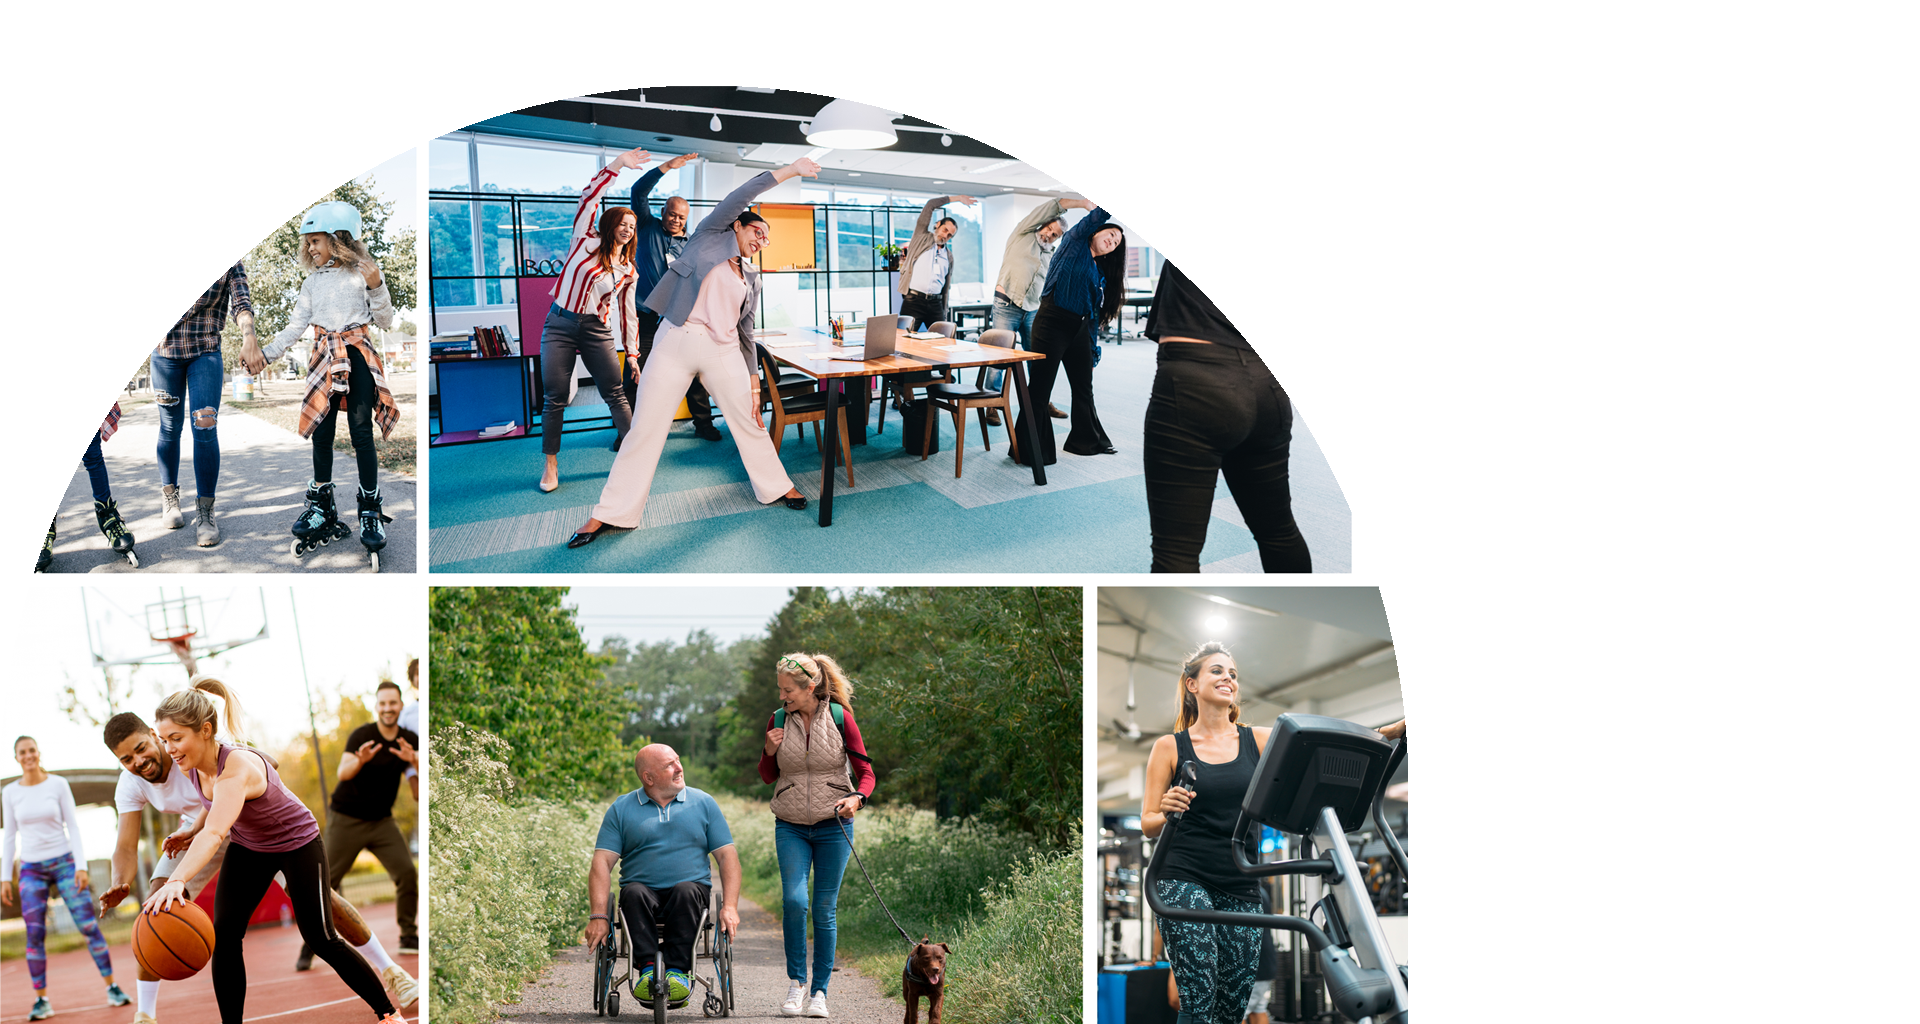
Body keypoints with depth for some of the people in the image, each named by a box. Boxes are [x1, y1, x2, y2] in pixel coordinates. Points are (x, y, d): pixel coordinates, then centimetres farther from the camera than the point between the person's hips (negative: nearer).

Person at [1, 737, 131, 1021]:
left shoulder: (58, 784, -1)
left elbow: (73, 826, -1)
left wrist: (81, 866, -8)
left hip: (64, 863, -1)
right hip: (32, 870, 1)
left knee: (89, 925, -6)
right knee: (34, 934, -8)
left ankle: (112, 988, 1)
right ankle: (41, 1000, -1)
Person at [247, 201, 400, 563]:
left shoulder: (362, 273, -1)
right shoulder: (312, 282, 9)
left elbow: (385, 322, -2)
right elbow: (295, 327, 8)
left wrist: (376, 287, -17)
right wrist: (265, 354, -1)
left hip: (358, 357, -4)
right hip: (324, 360, 4)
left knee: (361, 431, -6)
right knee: (322, 432, 4)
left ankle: (370, 510, 1)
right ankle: (321, 505, 15)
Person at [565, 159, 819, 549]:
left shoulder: (751, 279, 19)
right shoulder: (711, 235, 7)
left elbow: (746, 331, 20)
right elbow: (740, 197, -6)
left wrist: (753, 379, 12)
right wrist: (788, 171, -11)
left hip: (723, 351, 5)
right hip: (677, 340, -5)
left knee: (749, 422, 9)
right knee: (646, 427, -4)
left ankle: (777, 487, 29)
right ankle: (610, 512, 0)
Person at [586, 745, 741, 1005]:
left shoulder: (703, 803, 12)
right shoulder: (621, 809, 9)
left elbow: (728, 857, 8)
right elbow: (602, 863, 1)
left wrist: (730, 907, -7)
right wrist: (598, 916, -13)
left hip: (691, 888, 0)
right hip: (644, 889, 0)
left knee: (686, 891, -33)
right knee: (633, 892, -32)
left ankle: (677, 970, -32)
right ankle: (647, 969, -34)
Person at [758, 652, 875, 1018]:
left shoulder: (839, 717, -5)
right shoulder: (778, 720, 2)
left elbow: (865, 772, -1)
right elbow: (768, 777, 13)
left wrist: (857, 798, -21)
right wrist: (769, 751, -7)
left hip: (833, 825, -1)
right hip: (791, 827, 1)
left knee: (825, 909, 0)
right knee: (793, 899, -16)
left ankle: (820, 992, 11)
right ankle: (796, 983, 1)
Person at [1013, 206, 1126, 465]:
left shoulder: (1100, 275, 18)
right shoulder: (1074, 243, 2)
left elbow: (1094, 315, 16)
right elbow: (1094, 218, -14)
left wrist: (1093, 351, 12)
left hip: (1079, 330, 8)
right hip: (1052, 323, -8)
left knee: (1084, 388, 14)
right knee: (1040, 388, -6)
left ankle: (1086, 440, 30)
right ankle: (1029, 450, -2)